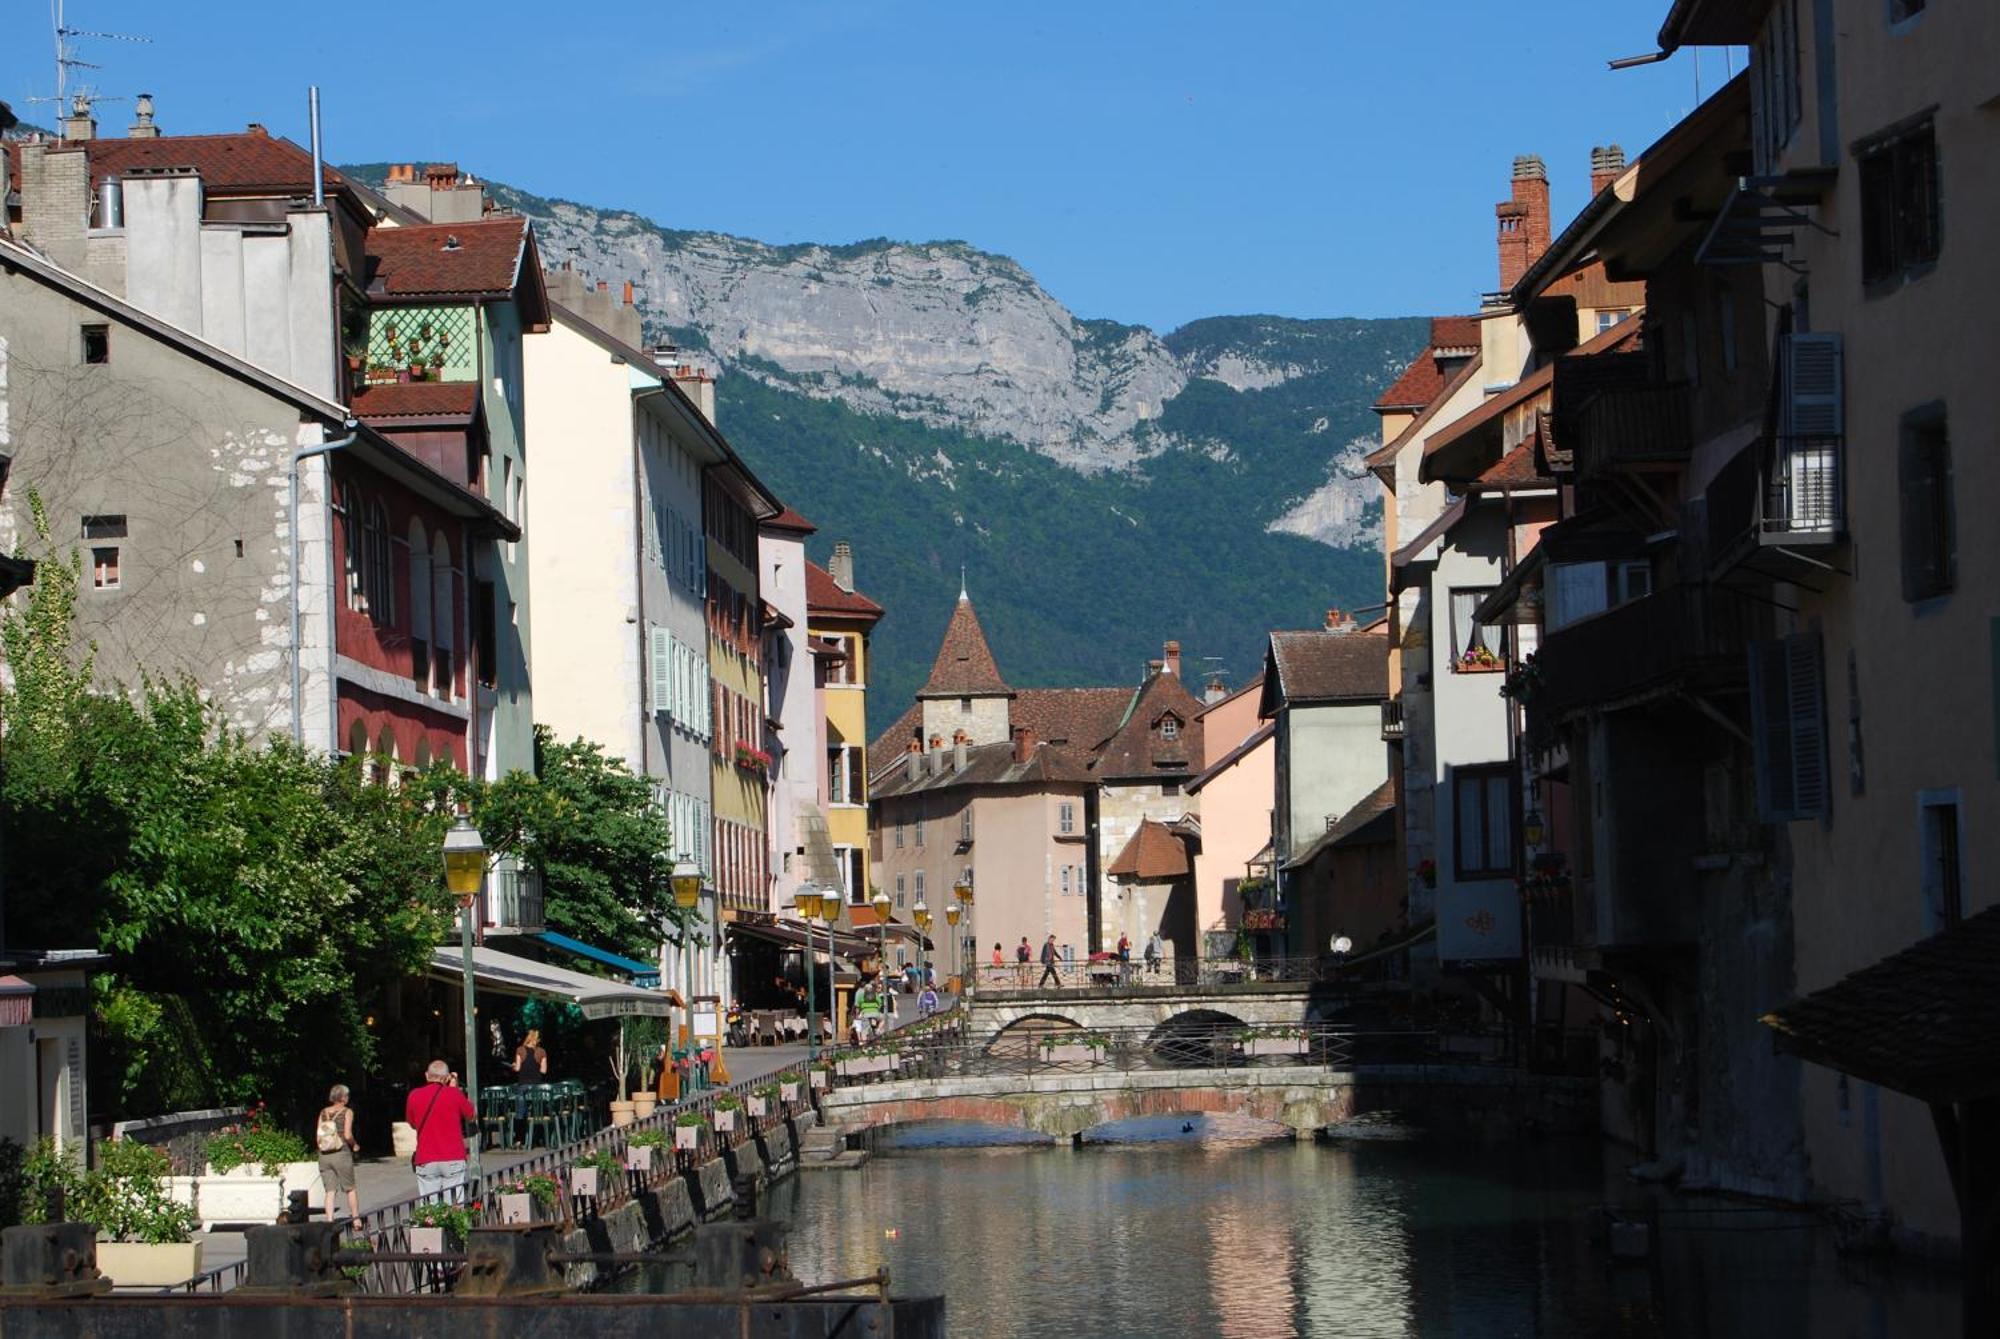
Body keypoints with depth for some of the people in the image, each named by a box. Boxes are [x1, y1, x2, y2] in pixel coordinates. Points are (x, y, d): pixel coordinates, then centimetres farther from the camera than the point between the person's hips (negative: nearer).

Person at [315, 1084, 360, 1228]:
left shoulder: (323, 1112, 8)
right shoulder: (347, 1112, -4)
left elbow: (317, 1137, 5)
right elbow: (347, 1135, -13)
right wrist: (354, 1146, 4)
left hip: (324, 1155, 4)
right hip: (342, 1154, -4)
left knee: (330, 1191, 6)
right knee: (350, 1189, 10)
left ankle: (329, 1221, -3)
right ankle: (356, 1220, 14)